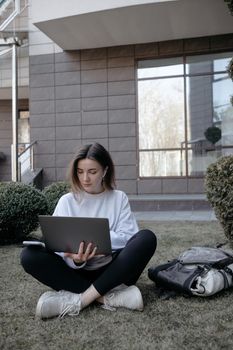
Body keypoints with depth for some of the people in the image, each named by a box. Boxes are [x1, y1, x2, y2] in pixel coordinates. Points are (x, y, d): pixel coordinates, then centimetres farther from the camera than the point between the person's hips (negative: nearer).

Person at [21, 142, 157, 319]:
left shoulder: (119, 198, 6)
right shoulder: (67, 201, 5)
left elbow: (129, 238, -5)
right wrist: (75, 260, -25)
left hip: (113, 272, 0)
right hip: (77, 273, 1)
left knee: (147, 238, -26)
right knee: (29, 255, -24)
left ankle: (80, 299, -29)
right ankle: (107, 296, -28)